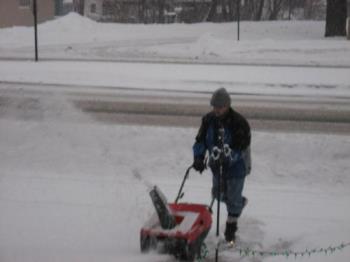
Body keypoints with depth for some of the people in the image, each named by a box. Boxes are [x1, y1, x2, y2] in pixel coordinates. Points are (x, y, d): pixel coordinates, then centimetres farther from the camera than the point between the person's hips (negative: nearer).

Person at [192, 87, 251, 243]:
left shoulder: (239, 122, -23)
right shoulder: (208, 120, -8)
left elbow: (240, 148, -27)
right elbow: (200, 141, -5)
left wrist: (226, 158, -41)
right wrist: (198, 157, -21)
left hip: (236, 167, -6)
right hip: (217, 166, 6)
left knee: (233, 199, 4)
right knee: (218, 194, 20)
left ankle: (230, 230, 23)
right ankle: (241, 202, 50)